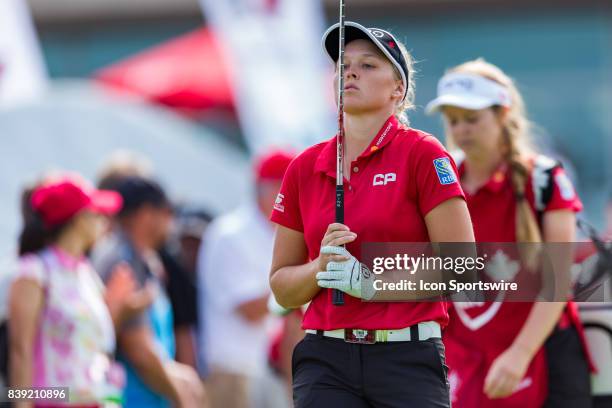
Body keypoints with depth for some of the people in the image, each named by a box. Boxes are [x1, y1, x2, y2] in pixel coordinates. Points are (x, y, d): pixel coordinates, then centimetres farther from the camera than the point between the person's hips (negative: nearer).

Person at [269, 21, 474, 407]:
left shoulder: (422, 153, -1)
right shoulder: (305, 168, 11)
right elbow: (282, 287, 15)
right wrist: (323, 266, -6)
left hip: (409, 361, -3)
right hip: (325, 362, 3)